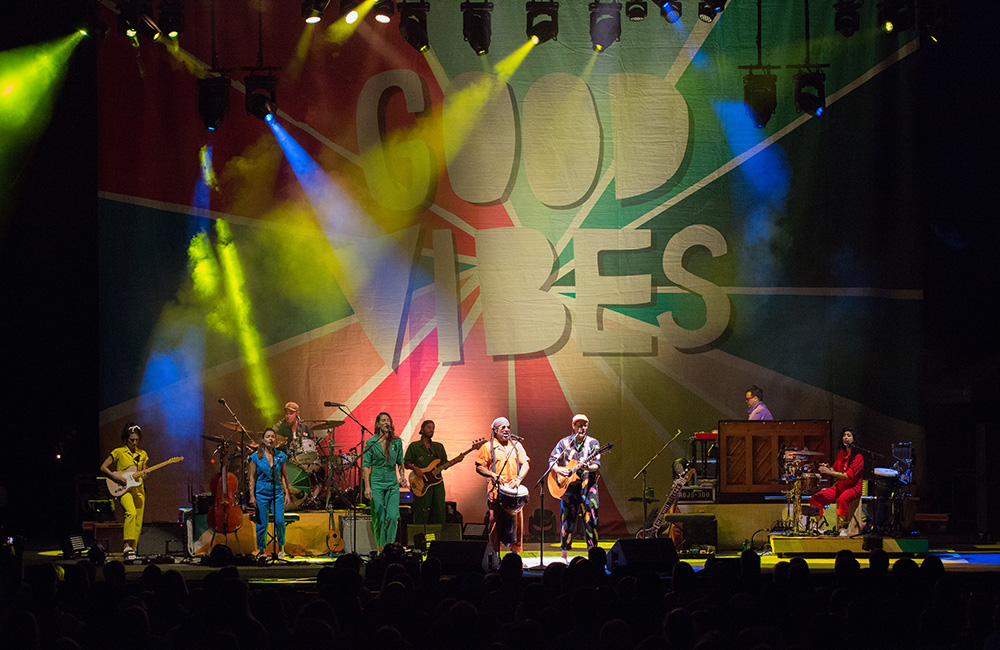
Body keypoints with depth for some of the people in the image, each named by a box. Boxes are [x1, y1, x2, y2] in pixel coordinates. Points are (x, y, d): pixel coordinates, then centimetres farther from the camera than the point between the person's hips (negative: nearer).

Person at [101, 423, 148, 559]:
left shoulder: (142, 454, 14)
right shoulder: (119, 452, 1)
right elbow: (103, 467, 2)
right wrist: (115, 476, -12)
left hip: (138, 489, 5)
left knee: (138, 522, -1)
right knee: (131, 513, -30)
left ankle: (131, 550, 6)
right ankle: (127, 545, -32)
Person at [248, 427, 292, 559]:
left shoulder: (281, 456, 6)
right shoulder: (256, 457, 0)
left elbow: (284, 476, 12)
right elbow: (252, 478, 1)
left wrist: (287, 493, 7)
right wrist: (252, 496, -4)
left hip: (277, 492, 1)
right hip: (261, 493, -1)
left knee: (280, 521, -12)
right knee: (262, 524, 0)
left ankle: (280, 549, 6)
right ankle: (261, 551, 14)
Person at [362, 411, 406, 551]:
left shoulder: (397, 442, 4)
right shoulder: (371, 442, -3)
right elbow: (366, 465, -4)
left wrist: (402, 476, -1)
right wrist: (367, 486, -11)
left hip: (392, 483, 2)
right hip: (376, 483, -2)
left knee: (393, 516, -10)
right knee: (379, 518, -2)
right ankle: (381, 549, 9)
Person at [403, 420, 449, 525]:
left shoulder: (439, 447, 17)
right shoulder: (414, 446, 5)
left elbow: (445, 464, 16)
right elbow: (406, 463, 3)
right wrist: (415, 468, -16)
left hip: (437, 484, 4)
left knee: (439, 512, 1)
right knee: (422, 515, -6)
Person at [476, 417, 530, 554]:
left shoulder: (516, 446, 16)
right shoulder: (488, 447, 5)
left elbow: (525, 464, 11)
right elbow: (479, 467, 2)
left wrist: (519, 479, -6)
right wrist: (493, 475, -14)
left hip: (514, 490, 3)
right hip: (496, 490, -3)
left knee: (516, 520, 0)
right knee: (496, 521, -6)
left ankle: (515, 552, 7)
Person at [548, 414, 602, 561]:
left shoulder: (593, 443, 5)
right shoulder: (564, 443, 8)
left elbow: (597, 466, -3)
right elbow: (552, 460, 7)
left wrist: (588, 467, -24)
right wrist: (558, 470, -13)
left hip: (587, 483, -1)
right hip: (569, 485, 1)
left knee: (590, 517, -6)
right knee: (567, 518, 2)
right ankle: (564, 554, 10)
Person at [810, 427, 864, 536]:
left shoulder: (857, 456, -11)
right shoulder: (841, 454, 12)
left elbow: (849, 476, -20)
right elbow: (835, 471, 20)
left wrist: (830, 472, -24)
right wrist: (828, 468, -3)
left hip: (853, 487, -7)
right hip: (840, 486, 7)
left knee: (842, 499, -40)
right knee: (815, 498, -7)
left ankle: (843, 528, -35)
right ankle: (818, 525, -2)